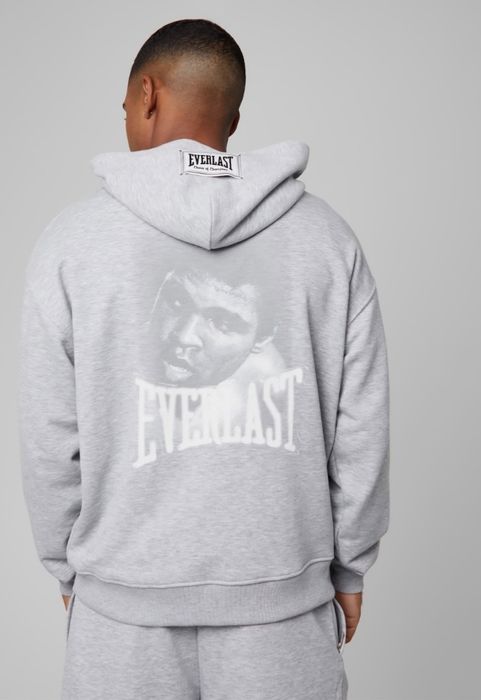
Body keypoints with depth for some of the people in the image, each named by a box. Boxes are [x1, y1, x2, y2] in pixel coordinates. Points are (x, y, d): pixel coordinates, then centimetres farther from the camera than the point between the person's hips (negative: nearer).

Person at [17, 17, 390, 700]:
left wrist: (67, 566, 11)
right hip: (284, 592, 1)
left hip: (125, 596, -1)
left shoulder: (72, 239, -8)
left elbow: (50, 438, -4)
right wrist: (347, 567, 11)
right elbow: (361, 429, -1)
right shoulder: (327, 235, -3)